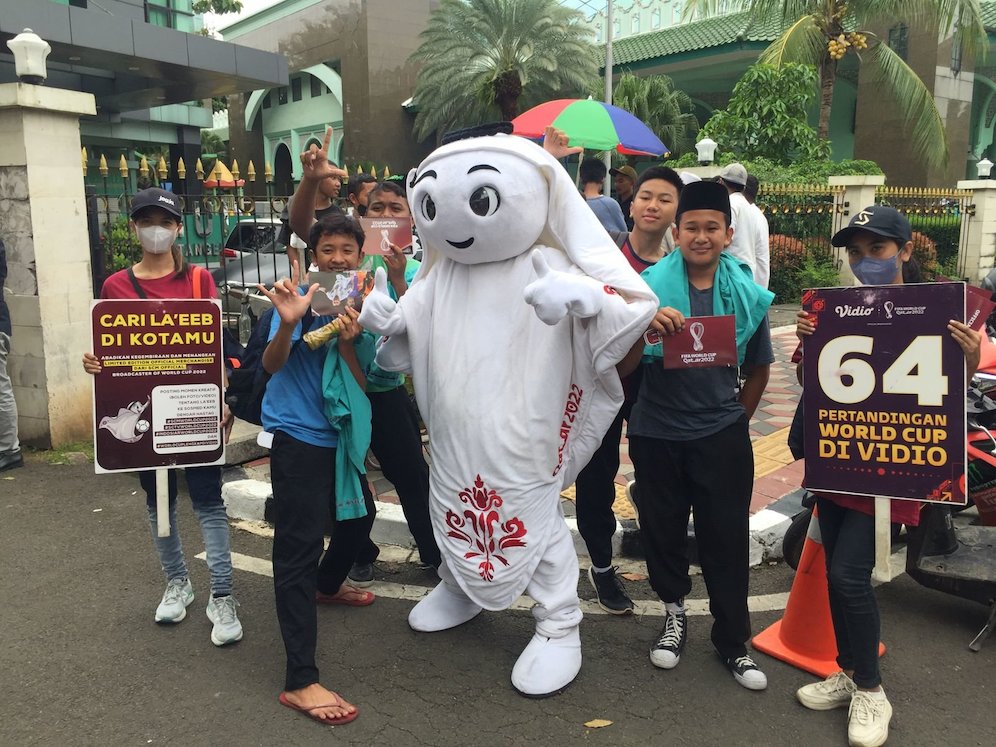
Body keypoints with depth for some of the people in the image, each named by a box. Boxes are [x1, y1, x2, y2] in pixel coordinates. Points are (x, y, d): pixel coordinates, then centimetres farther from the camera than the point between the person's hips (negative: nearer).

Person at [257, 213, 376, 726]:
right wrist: (288, 324, -37)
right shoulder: (300, 298, -7)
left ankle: (327, 585, 54)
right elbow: (271, 365, -18)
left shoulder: (361, 309, 6)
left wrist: (347, 342, -18)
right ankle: (300, 681, -11)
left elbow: (361, 385, 0)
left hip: (338, 433, 7)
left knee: (360, 512, 25)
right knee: (298, 546, -11)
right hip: (298, 434, -7)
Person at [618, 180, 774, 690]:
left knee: (726, 538, 5)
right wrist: (646, 328, -28)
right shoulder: (650, 287, -7)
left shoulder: (748, 294, -2)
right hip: (656, 432, 0)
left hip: (721, 435, 0)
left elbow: (758, 368, 12)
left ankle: (732, 640, 23)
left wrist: (737, 419, 8)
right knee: (663, 528, 13)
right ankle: (674, 612, 38)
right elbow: (623, 369, -10)